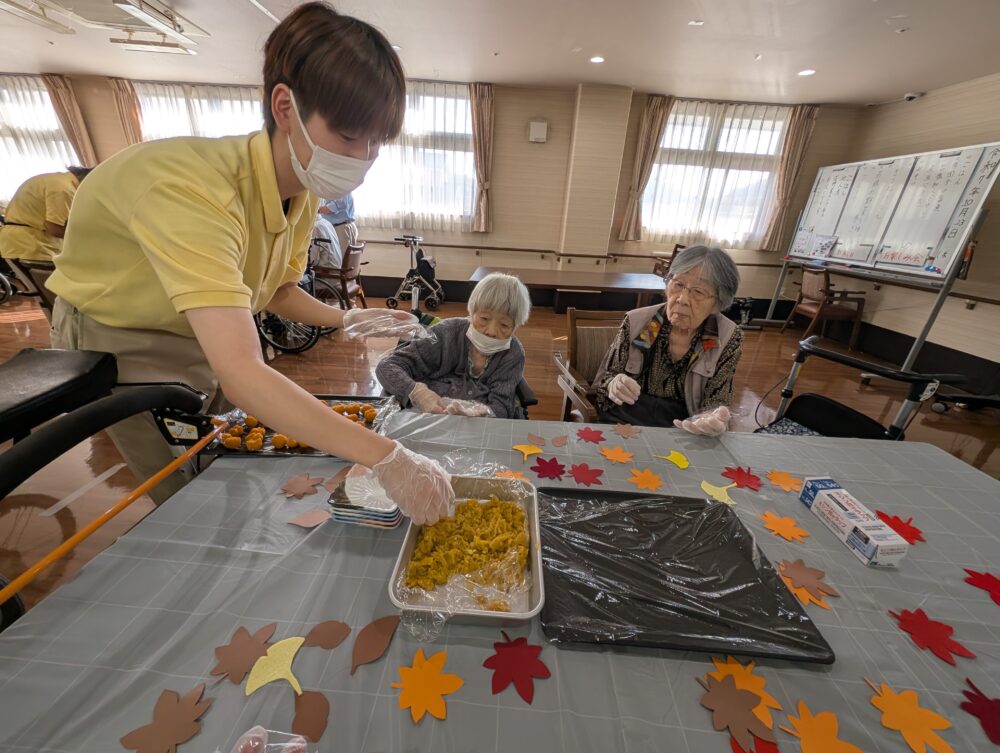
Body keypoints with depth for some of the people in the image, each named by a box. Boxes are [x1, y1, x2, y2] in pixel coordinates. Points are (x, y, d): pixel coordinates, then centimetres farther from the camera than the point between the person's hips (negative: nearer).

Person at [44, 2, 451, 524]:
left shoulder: (303, 189, -14)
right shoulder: (191, 188, -39)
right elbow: (241, 373, -48)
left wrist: (345, 320, -22)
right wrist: (386, 458, -50)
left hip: (209, 337, 6)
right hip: (121, 339, -5)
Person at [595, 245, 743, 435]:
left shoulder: (729, 339, -8)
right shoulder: (636, 322, -10)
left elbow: (716, 403, -2)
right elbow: (605, 377, 0)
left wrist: (712, 421, -26)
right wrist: (614, 385, -24)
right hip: (622, 423, -2)